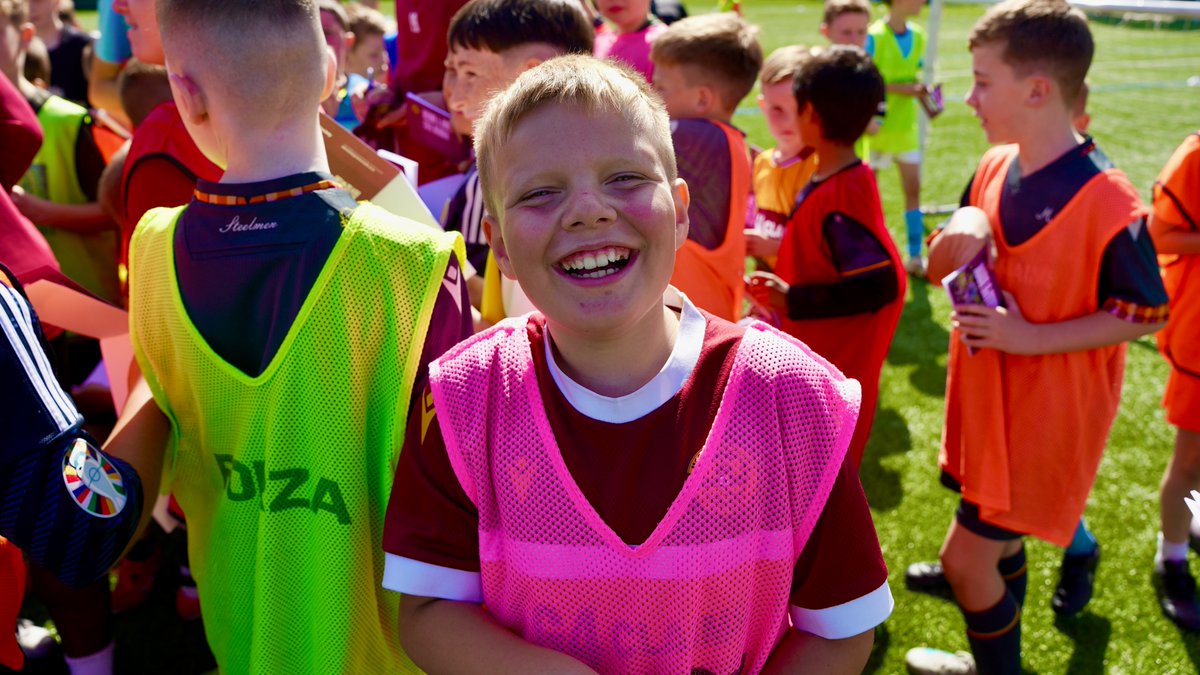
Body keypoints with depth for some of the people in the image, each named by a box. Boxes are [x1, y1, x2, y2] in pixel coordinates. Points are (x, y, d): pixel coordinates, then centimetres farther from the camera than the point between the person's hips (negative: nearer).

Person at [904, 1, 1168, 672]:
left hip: (1046, 415, -7)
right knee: (999, 544, 24)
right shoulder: (994, 167, -1)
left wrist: (1029, 338, -23)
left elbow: (1146, 315, -15)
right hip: (987, 402, 7)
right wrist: (966, 229, -11)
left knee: (966, 556, -1)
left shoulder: (1107, 201, -23)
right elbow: (960, 256, 13)